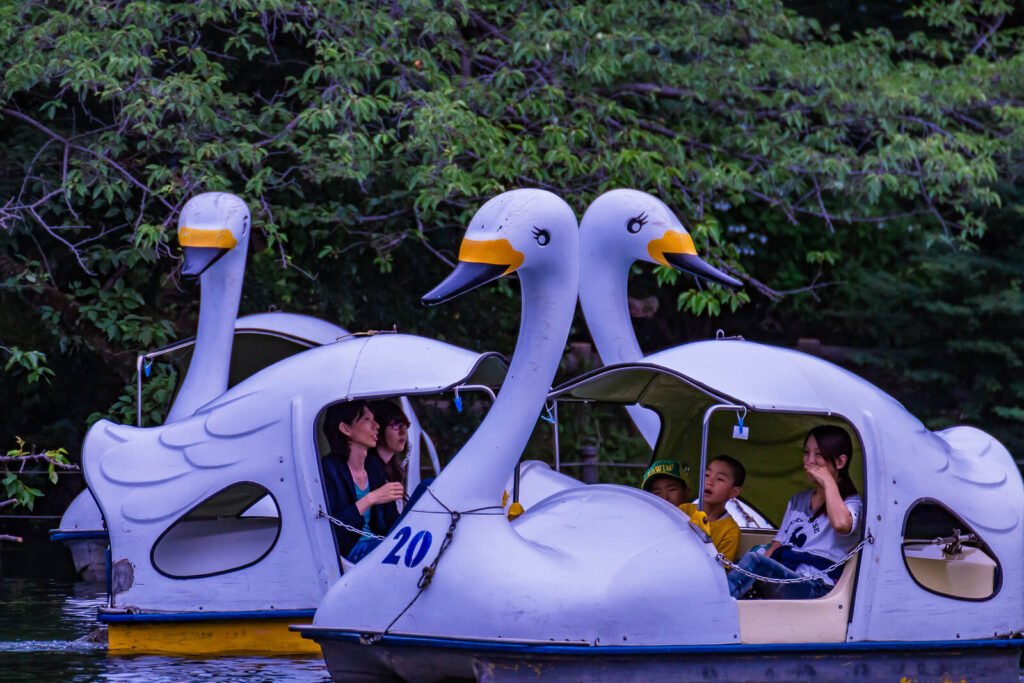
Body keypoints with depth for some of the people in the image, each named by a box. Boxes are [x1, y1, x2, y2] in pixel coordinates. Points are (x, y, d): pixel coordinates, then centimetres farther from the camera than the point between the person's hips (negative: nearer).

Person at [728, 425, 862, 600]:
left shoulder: (851, 502, 6)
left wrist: (828, 482, -8)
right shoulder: (797, 501, 28)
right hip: (782, 577, 7)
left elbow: (841, 524, -21)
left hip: (815, 588, -6)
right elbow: (776, 546, 23)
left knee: (753, 560, -32)